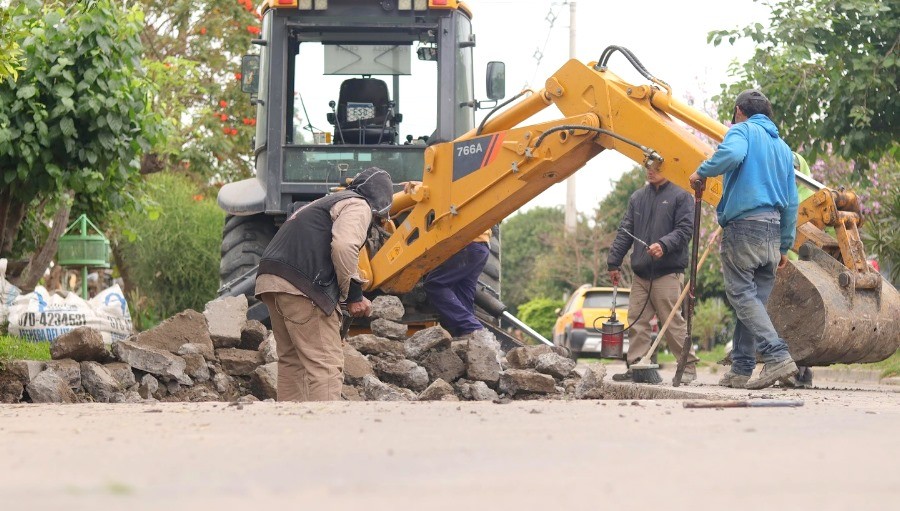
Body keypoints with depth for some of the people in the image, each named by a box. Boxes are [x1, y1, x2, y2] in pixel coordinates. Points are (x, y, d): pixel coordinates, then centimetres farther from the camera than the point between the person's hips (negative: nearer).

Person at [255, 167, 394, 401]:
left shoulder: (328, 202, 33)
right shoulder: (358, 206, 3)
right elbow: (344, 247, -16)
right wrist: (354, 294, -7)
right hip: (301, 286, -9)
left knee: (292, 360, 18)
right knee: (325, 364, -9)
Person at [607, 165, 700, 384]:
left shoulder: (681, 196, 0)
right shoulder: (637, 198, 17)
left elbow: (685, 229, -8)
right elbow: (624, 232, 18)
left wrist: (664, 245, -24)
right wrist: (614, 262, 13)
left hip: (668, 272, -6)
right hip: (641, 273, 6)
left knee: (673, 321, -5)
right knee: (637, 320, 3)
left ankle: (688, 368, 3)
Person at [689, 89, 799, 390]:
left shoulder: (743, 130, 1)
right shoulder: (783, 147, 22)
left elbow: (731, 154, -24)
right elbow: (791, 202, 21)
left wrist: (702, 172, -8)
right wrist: (785, 246, 24)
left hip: (743, 225, -7)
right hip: (773, 230, 7)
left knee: (743, 296, -9)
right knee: (753, 300, 10)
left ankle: (777, 357, -23)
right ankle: (741, 370, 10)